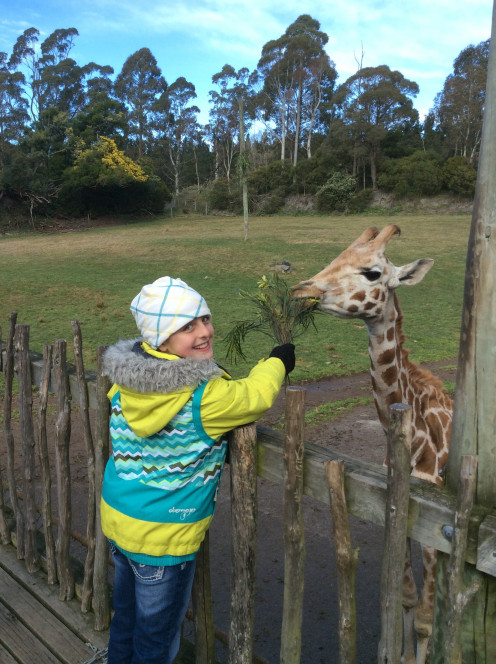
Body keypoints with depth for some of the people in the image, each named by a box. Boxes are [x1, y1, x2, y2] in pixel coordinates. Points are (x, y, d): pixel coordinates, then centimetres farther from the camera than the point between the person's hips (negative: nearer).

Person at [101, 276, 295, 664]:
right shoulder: (204, 395, -27)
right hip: (164, 536, -7)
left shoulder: (127, 379, -7)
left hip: (116, 516, 7)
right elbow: (256, 396, -11)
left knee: (126, 616, 28)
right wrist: (278, 361, 7)